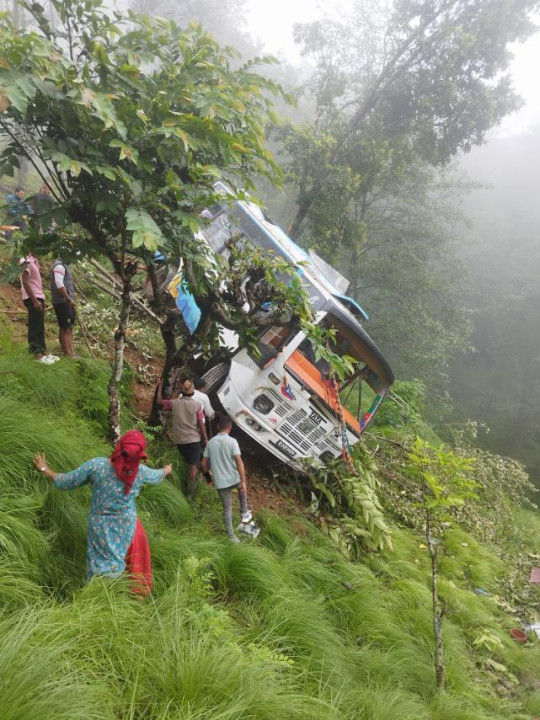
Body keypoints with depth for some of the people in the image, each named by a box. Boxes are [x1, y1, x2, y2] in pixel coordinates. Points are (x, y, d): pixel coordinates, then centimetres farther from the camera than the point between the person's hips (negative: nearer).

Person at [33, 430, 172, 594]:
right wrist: (166, 470, 29)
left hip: (100, 527, -1)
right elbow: (157, 476, 5)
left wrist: (45, 470, 5)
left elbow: (65, 483, -12)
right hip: (127, 527, 1)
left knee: (103, 567, 14)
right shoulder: (140, 472, -18)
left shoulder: (95, 465, -24)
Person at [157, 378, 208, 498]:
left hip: (179, 440, 4)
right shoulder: (197, 405, -11)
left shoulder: (174, 403, -4)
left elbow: (159, 401, 11)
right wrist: (205, 439, 0)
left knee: (190, 463, 24)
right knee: (193, 465, 3)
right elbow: (201, 424, -9)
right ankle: (189, 493, 6)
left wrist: (160, 387, 25)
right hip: (193, 439, -4)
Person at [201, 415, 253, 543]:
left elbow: (204, 463, 5)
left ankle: (231, 536, 15)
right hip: (234, 479, -2)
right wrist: (243, 481, -17)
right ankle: (244, 513, 34)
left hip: (220, 482, 2)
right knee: (242, 487, 33)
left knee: (227, 508, 13)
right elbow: (239, 461, -19)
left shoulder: (210, 443, 1)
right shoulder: (232, 441, -12)